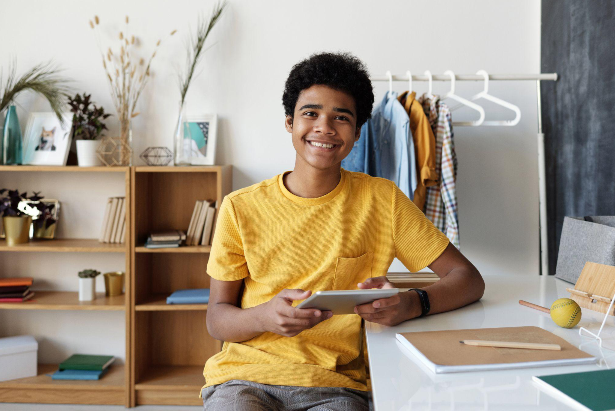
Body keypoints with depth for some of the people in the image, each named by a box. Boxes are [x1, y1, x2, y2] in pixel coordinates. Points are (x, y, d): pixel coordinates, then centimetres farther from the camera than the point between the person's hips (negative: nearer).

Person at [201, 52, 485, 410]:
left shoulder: (381, 199, 5)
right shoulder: (241, 208, 5)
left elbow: (469, 279, 4)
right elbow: (217, 319, 6)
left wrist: (411, 304, -18)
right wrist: (264, 317, -17)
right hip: (243, 377, 0)